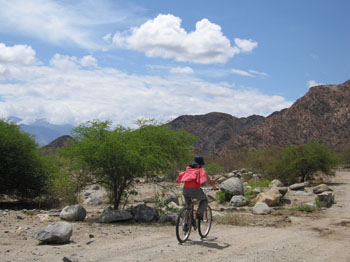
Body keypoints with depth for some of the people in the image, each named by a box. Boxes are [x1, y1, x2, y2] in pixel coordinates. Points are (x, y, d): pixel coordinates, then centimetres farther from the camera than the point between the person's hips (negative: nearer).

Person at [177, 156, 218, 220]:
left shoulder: (188, 170, 23)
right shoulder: (201, 171, 13)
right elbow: (210, 182, 21)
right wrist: (215, 188, 41)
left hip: (185, 190, 4)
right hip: (195, 190, -3)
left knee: (188, 205, 32)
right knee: (204, 200, 25)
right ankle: (199, 213, 3)